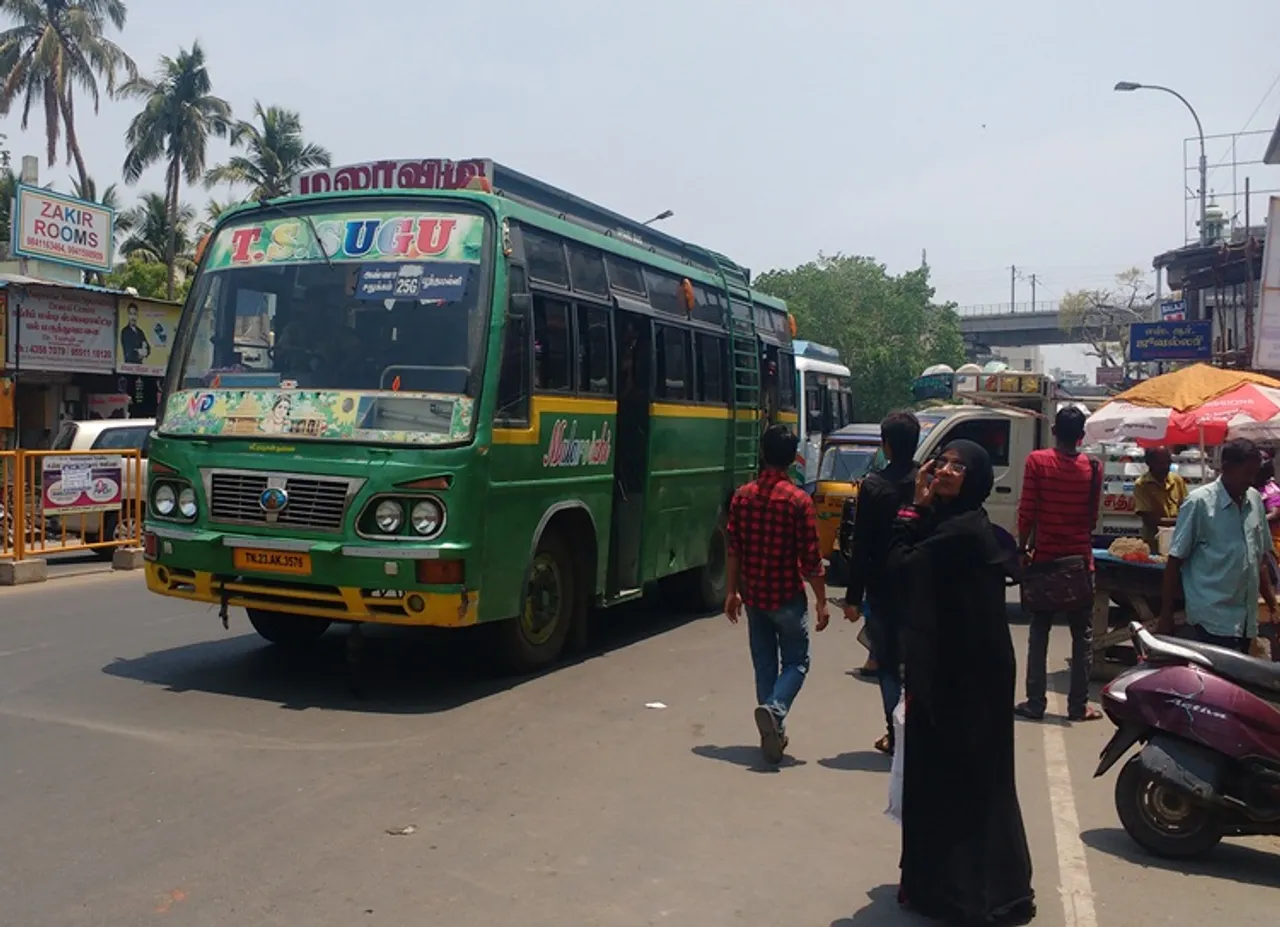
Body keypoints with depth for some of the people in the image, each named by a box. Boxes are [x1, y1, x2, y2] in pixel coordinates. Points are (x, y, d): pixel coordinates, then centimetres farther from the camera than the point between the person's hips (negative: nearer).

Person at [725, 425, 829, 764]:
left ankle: (773, 733, 17)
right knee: (795, 662, 9)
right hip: (787, 596, -4)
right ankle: (774, 709, -16)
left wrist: (732, 591, 13)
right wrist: (822, 601, -3)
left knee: (764, 663, 14)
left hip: (754, 595, 4)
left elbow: (733, 550, 3)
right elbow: (810, 558, -12)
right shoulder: (799, 500, -13)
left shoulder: (742, 496, -1)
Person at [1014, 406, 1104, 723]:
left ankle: (1035, 703, 7)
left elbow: (1026, 512, -10)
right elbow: (1092, 518, 4)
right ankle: (1078, 706, 11)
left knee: (1039, 633, 7)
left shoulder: (1037, 461, -8)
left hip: (1045, 557, -1)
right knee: (1083, 636, 9)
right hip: (1080, 559, 1)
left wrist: (1023, 548, 2)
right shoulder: (1093, 468, -2)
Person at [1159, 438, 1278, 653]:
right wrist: (1166, 615, -8)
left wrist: (1272, 603, 17)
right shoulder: (1199, 502, -10)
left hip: (1246, 620, 6)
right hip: (1211, 621, -6)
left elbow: (1258, 558, 18)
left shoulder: (1255, 500, 9)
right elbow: (1175, 560, -8)